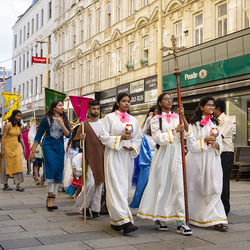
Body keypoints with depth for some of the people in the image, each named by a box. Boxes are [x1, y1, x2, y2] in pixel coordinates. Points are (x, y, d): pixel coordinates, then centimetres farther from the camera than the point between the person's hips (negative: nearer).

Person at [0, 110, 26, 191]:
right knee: (7, 165, 3)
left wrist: (24, 147, 14)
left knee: (18, 165, -6)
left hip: (16, 146, 5)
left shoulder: (19, 126, 8)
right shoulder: (8, 125, -10)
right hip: (8, 146, -5)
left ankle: (18, 185, -8)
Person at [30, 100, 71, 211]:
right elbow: (38, 135, 3)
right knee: (52, 167, -19)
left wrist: (61, 124, -14)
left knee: (58, 171, 1)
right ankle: (50, 197, -13)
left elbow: (68, 135, 1)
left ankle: (52, 199, 9)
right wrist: (33, 150, 1)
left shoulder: (64, 120, 11)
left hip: (60, 148, 4)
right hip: (48, 146, -4)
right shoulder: (46, 119, 1)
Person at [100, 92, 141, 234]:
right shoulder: (110, 117, 3)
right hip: (113, 156, -5)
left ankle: (116, 221, 15)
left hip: (127, 157, 5)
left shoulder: (133, 120, 16)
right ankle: (124, 221, -20)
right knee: (117, 187, -14)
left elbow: (138, 138, 15)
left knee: (125, 188, 5)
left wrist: (133, 147, -4)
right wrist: (120, 138, -13)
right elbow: (104, 137, -3)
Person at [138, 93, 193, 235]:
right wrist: (174, 131, -13)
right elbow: (158, 138, -7)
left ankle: (181, 222, -6)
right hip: (163, 154, -2)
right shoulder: (156, 120, 6)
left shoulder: (177, 117, 12)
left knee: (179, 186, -6)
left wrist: (183, 117, -10)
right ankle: (159, 218, 19)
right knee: (162, 186, 4)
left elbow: (188, 134, 0)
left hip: (177, 154, 2)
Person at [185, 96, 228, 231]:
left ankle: (216, 219, -8)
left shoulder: (215, 124, 16)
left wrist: (217, 145, -4)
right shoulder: (194, 123, -1)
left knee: (214, 189, -7)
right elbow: (190, 145, -7)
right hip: (197, 160, -4)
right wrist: (205, 140, -17)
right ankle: (192, 217, 20)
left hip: (212, 161, 4)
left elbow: (220, 144, 18)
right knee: (197, 190, 3)